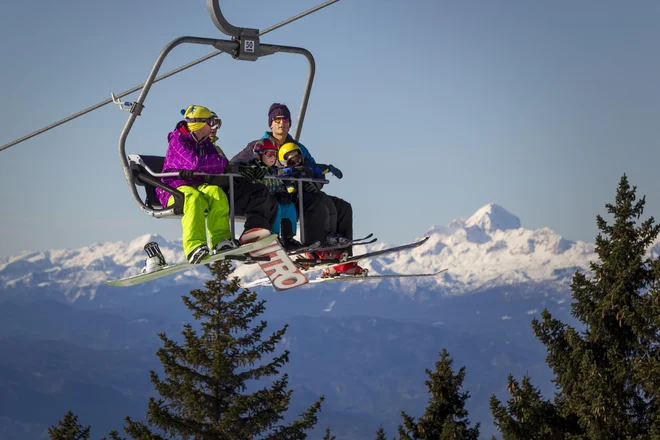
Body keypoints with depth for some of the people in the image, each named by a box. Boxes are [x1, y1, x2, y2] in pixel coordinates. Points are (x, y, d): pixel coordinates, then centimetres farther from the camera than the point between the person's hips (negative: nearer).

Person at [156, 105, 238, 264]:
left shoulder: (205, 143, 17)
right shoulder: (178, 140, -7)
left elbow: (216, 168, 4)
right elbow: (195, 163, -22)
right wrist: (222, 161, -11)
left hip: (199, 186, 6)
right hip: (174, 189, -6)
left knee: (216, 191, -27)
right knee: (193, 198, -38)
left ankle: (221, 241, -34)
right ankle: (194, 248, -50)